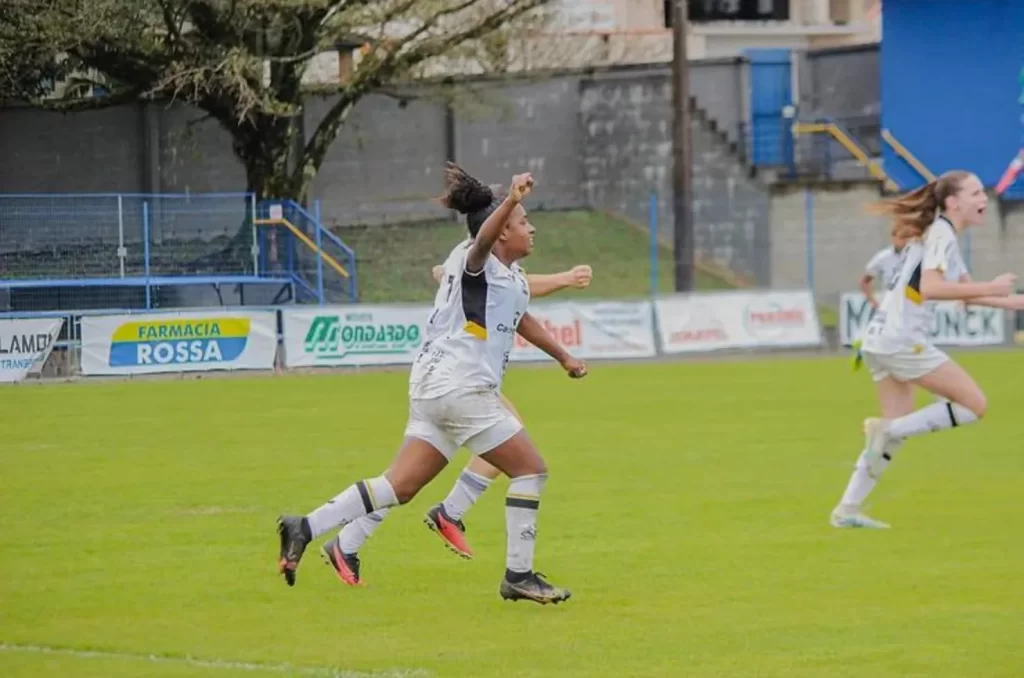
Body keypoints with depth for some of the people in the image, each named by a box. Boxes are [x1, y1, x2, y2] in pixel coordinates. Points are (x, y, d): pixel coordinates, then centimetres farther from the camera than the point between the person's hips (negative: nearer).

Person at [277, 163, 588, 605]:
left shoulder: (513, 281, 20)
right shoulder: (474, 261, -8)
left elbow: (522, 320, 40)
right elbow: (484, 237, -33)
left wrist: (564, 358, 51)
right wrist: (511, 201, -51)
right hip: (460, 388, -9)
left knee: (399, 486, 4)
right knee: (531, 469, -3)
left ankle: (305, 528, -1)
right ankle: (518, 576, 0)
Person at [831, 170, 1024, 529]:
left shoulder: (941, 235, 21)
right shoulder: (941, 234, -10)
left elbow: (966, 292, 28)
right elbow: (930, 287, -24)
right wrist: (990, 288, -21)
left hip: (883, 341, 10)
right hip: (901, 340, -10)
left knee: (899, 428, 14)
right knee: (974, 404, -6)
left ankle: (847, 509, 10)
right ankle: (887, 430, -10)